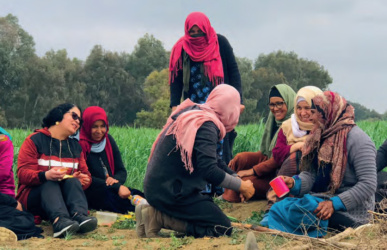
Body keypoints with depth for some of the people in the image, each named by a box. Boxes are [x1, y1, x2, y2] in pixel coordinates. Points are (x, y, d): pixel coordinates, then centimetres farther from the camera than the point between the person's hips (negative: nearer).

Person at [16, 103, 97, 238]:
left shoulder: (75, 146, 19)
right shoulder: (35, 140, 0)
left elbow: (85, 174, 12)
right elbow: (23, 173, -11)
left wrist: (84, 179, -15)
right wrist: (45, 175, -31)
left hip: (66, 196, 4)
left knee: (73, 181, -27)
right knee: (50, 184, -35)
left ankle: (79, 215, -57)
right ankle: (59, 220, -65)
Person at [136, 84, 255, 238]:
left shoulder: (192, 112, 13)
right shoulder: (206, 125, -17)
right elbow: (209, 171, -25)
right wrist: (241, 186, -13)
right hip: (171, 192, -10)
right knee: (223, 228, -6)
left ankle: (155, 212, 5)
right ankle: (160, 217, -11)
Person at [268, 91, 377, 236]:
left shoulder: (357, 139, -12)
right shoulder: (321, 137, 15)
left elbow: (368, 185, -19)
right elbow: (311, 174, 12)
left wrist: (334, 204, -27)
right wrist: (294, 183, -10)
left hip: (350, 212, -8)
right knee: (280, 205, -19)